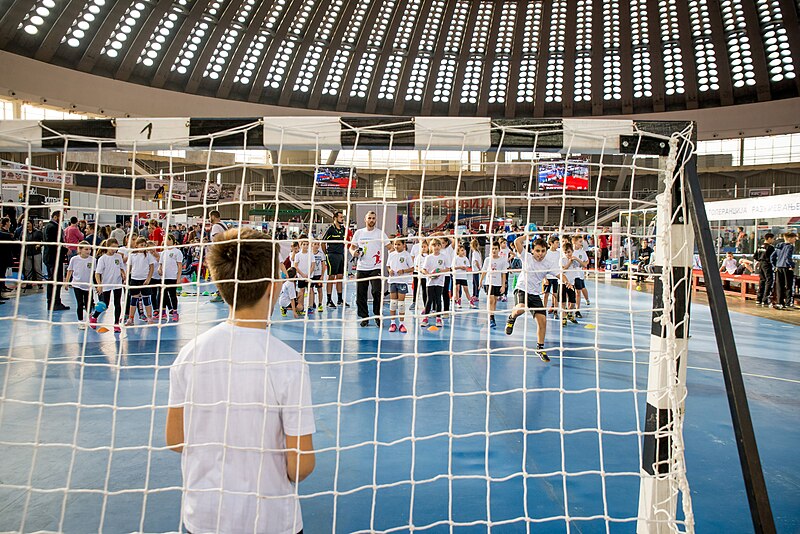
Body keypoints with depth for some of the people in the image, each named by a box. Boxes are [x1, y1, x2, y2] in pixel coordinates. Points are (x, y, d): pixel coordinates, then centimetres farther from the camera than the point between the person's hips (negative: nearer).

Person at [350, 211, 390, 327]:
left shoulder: (380, 233, 4)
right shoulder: (359, 232, 11)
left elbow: (389, 247, 0)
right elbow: (352, 247, 16)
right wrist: (353, 252, -6)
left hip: (376, 268, -3)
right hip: (361, 268, 3)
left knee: (377, 292, -13)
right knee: (360, 294, 3)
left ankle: (378, 316, 1)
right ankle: (364, 317, 15)